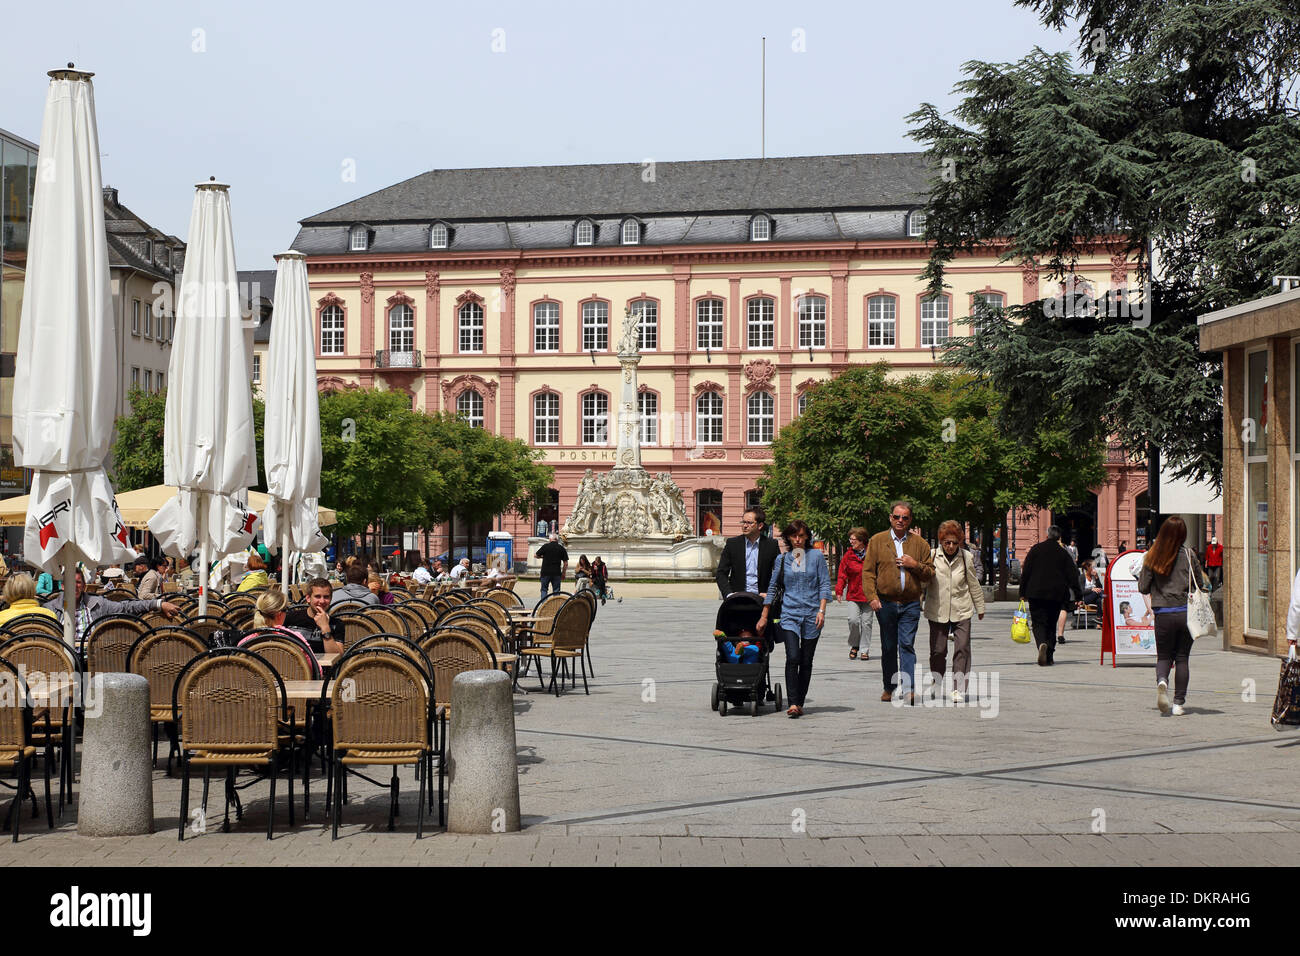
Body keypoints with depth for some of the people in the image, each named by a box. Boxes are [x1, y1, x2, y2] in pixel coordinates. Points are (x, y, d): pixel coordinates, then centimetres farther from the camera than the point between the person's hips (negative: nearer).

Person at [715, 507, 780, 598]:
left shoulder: (771, 545, 5)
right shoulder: (732, 543, 7)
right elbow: (721, 573, 6)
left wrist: (770, 594, -4)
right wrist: (728, 594, -7)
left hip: (761, 598, 0)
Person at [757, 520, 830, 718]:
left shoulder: (816, 556, 5)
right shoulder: (782, 559, 9)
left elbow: (825, 584, 4)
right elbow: (772, 588, 14)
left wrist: (821, 610, -7)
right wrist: (764, 616, 14)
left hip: (811, 614, 0)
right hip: (789, 613, 0)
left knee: (806, 661, 3)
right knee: (792, 657, -16)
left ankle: (800, 703, 12)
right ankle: (793, 704, -18)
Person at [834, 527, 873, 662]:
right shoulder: (848, 556, 2)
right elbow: (842, 575, 5)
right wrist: (839, 591, -3)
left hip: (869, 594, 0)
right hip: (853, 594, 0)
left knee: (866, 622, 2)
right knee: (853, 620, -12)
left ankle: (864, 650, 12)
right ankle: (854, 646, 9)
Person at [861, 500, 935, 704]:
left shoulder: (919, 543, 9)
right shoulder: (877, 541, 6)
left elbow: (930, 573, 10)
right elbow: (868, 571, 1)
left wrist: (915, 565, -9)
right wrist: (872, 597, -10)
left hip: (911, 604, 0)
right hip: (885, 603, 0)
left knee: (907, 646, -8)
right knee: (888, 647, 7)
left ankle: (908, 689, -12)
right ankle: (889, 688, 17)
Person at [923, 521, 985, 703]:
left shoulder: (965, 557, 2)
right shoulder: (932, 556, -3)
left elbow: (974, 584, 13)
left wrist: (980, 607, 20)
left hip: (961, 611, 1)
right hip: (937, 611, -1)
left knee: (962, 648, -9)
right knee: (938, 650, 5)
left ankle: (959, 689, -8)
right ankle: (936, 684, 26)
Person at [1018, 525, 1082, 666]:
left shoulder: (1036, 549, 0)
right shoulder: (1063, 553, 3)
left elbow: (1025, 571, 0)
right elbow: (1072, 574, 1)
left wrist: (1023, 592, 7)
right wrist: (1077, 595, 4)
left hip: (1036, 592, -2)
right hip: (1057, 595, 2)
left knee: (1038, 622, -1)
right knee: (1051, 624, 12)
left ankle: (1042, 643, -31)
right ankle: (1049, 657, 10)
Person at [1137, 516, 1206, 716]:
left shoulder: (1153, 557, -3)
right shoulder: (1188, 554, -4)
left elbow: (1143, 588, 0)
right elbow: (1200, 584, 5)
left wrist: (1142, 570, 17)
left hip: (1163, 614, 0)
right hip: (1186, 613, 0)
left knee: (1164, 656, 12)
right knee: (1182, 658, 10)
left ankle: (1162, 681, -20)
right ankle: (1178, 703, 7)